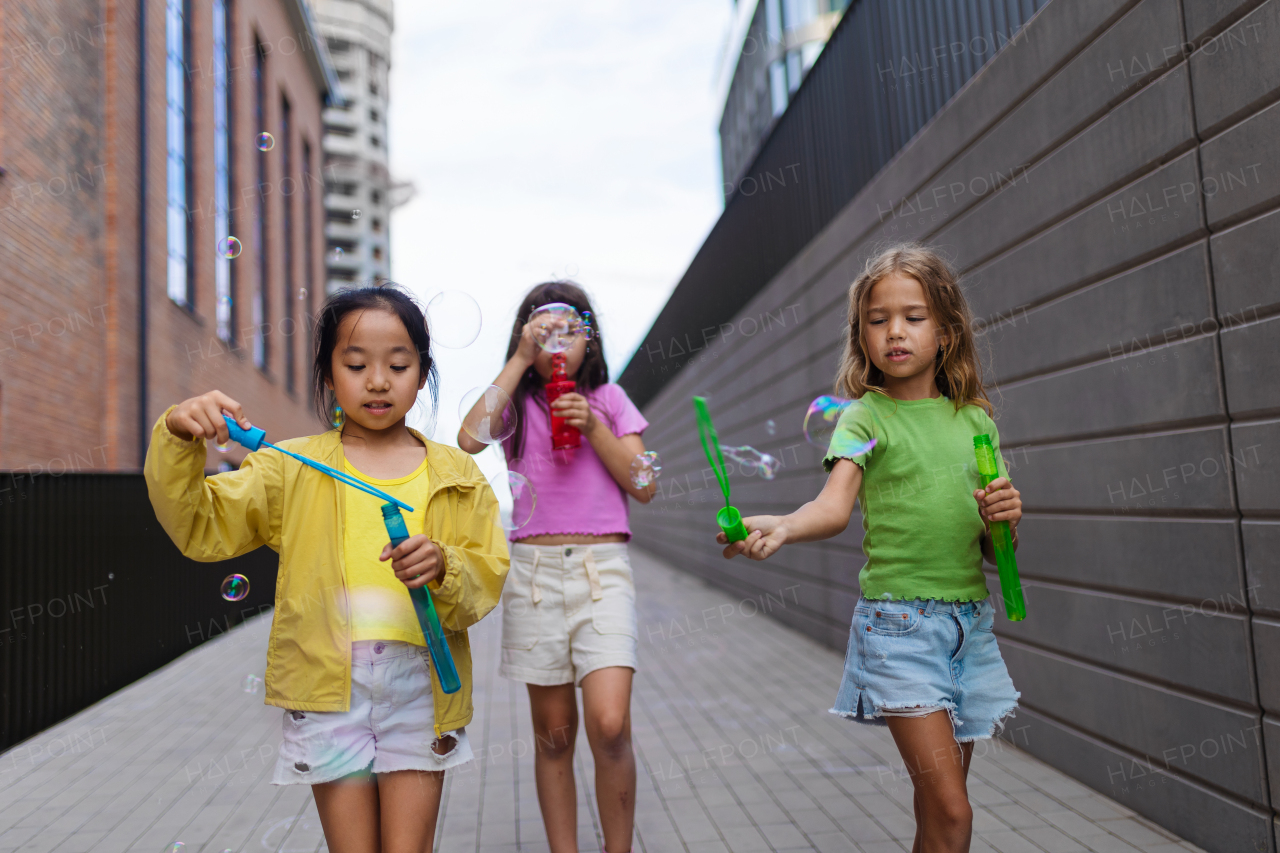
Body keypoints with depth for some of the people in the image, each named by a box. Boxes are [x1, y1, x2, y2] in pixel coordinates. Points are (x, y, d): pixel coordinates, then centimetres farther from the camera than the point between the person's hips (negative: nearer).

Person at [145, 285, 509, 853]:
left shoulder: (457, 476, 5)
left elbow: (487, 580, 1)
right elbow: (200, 527, -1)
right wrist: (177, 442, -15)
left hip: (419, 683, 0)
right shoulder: (291, 469, 5)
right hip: (328, 681, 0)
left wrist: (442, 567, -20)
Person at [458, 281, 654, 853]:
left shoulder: (608, 398, 10)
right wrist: (520, 360, -10)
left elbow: (644, 487, 3)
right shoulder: (518, 401, 8)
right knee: (553, 734, 8)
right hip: (533, 568, 1)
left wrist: (592, 426, -8)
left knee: (609, 725, -14)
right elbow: (469, 440, -14)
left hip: (602, 566, 0)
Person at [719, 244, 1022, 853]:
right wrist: (780, 526, -40)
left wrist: (1007, 519, -9)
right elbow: (835, 505, -20)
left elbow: (995, 551, 13)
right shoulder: (865, 417, -3)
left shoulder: (976, 422, 10)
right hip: (898, 623, -5)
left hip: (969, 622, 5)